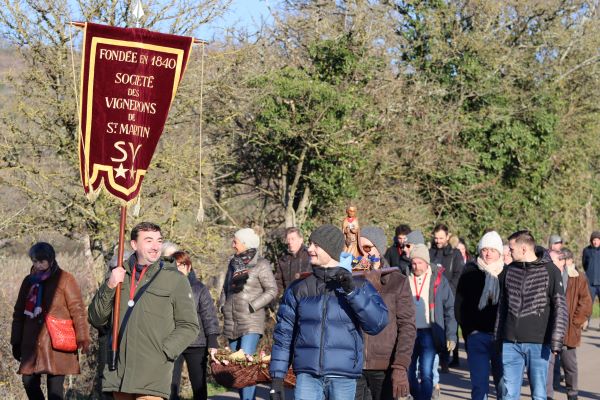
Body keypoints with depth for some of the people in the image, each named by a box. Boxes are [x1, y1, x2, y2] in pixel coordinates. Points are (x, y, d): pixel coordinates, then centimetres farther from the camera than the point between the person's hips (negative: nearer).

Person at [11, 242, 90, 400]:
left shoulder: (65, 280, -1)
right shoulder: (29, 281, 14)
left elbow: (77, 310, -5)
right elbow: (19, 313, 18)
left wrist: (82, 337, -13)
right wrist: (16, 342, 16)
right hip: (32, 344, 5)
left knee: (54, 387, -7)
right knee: (29, 382, 1)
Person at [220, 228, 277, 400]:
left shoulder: (261, 265, -4)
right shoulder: (233, 263, 15)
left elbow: (272, 290, -7)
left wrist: (252, 306, -12)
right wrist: (223, 305, 9)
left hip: (251, 322, -7)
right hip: (232, 322, 7)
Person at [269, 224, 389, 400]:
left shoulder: (359, 286, 3)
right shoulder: (299, 289, 7)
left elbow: (378, 323, -10)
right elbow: (284, 334, 8)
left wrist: (352, 291, -18)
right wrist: (277, 377, 4)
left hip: (343, 376, -1)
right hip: (307, 375, 1)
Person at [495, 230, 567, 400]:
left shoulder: (550, 271, -3)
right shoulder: (509, 271, 9)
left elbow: (560, 307, -5)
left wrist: (556, 341, -13)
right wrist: (498, 338, 11)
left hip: (538, 343, -3)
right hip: (510, 343, 3)